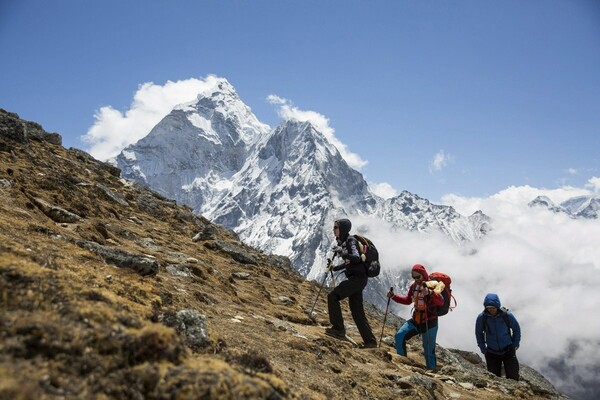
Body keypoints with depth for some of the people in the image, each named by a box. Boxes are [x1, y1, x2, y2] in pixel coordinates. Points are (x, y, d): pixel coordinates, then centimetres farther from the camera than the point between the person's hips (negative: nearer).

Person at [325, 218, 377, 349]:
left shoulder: (351, 241, -12)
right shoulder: (343, 242, 16)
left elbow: (357, 258, -27)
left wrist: (344, 253, -40)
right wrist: (335, 268, 21)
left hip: (358, 278, -10)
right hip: (356, 278, 10)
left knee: (332, 296, -12)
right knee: (357, 311, 11)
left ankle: (338, 329, -6)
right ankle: (370, 341, 16)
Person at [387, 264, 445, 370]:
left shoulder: (433, 285, -13)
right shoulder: (414, 286, 6)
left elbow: (441, 302, -29)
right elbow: (407, 300, 21)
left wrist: (430, 293, -47)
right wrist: (393, 296, 7)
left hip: (429, 322, -6)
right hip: (416, 320, 6)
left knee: (429, 351, -3)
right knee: (400, 336, -8)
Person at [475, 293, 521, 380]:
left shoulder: (507, 315, -14)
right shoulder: (481, 317, -12)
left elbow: (516, 329, 4)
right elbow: (478, 333, 4)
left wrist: (515, 346, 1)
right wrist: (483, 349, 2)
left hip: (508, 351, -1)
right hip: (492, 353, 1)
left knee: (513, 379, -1)